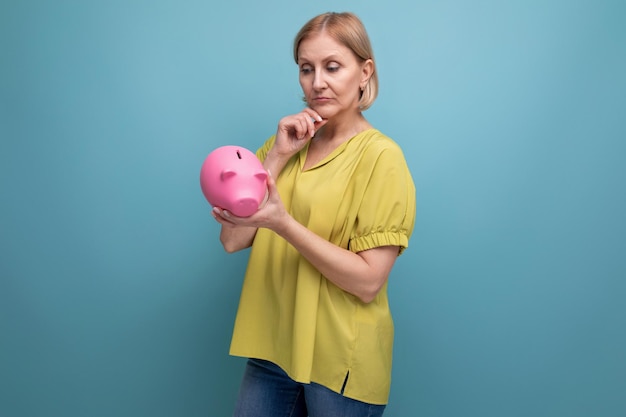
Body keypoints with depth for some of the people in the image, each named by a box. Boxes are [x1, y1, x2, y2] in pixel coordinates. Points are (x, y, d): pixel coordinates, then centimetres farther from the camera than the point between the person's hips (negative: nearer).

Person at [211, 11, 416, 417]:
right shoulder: (287, 142, 5)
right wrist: (278, 156, -11)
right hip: (273, 346, 5)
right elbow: (233, 240, -3)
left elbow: (367, 282, -18)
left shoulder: (380, 156, -12)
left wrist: (282, 223, -27)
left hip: (341, 362, -4)